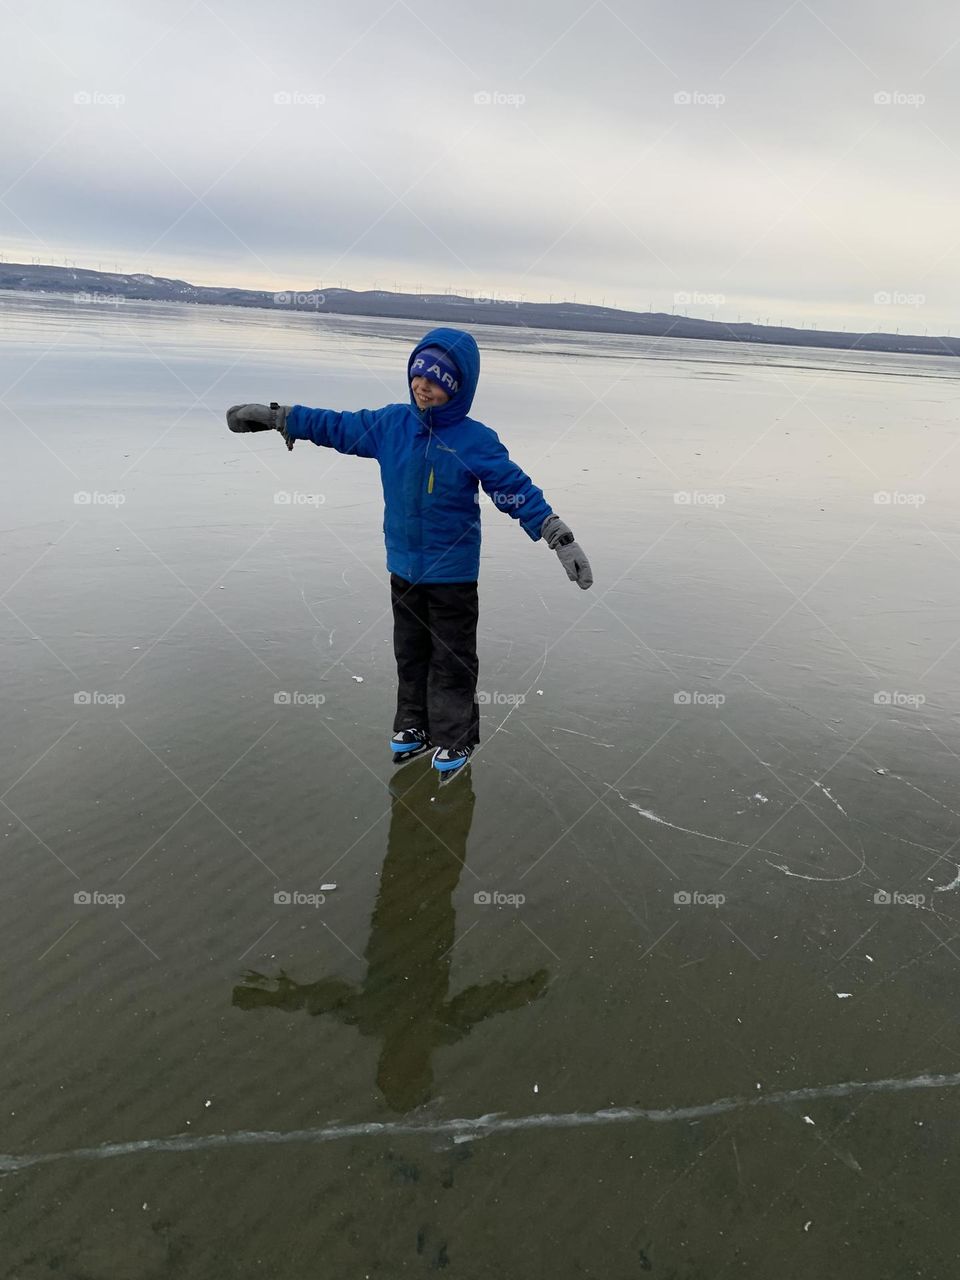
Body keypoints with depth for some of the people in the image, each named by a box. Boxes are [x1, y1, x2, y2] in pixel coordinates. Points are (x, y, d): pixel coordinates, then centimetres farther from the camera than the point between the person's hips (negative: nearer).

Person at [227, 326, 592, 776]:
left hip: (453, 574, -5)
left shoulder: (476, 441, -14)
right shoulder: (389, 424, -1)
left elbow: (518, 491, -17)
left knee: (452, 660, 7)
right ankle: (414, 725, 35)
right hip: (403, 567, 5)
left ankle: (454, 739, 24)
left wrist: (561, 539, -24)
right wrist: (272, 416, 12)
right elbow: (336, 426, 10)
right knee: (410, 653, 18)